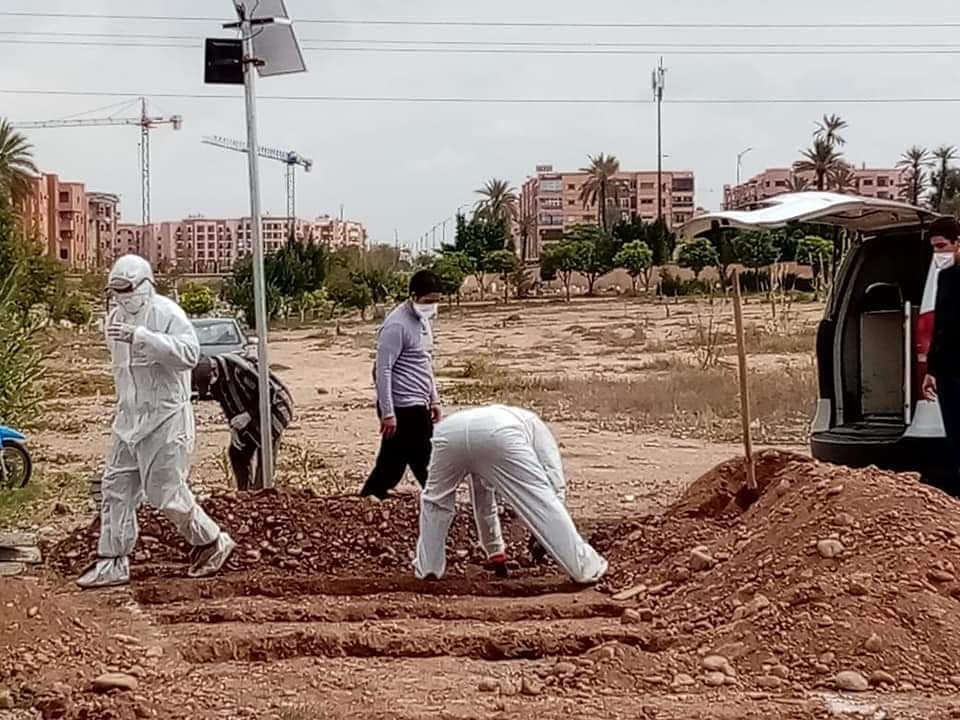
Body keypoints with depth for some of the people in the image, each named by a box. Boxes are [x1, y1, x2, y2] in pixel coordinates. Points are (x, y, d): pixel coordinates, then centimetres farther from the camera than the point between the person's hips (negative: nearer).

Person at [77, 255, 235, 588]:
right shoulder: (115, 318, 12)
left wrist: (140, 337, -36)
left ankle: (212, 542, 16)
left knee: (166, 492, -4)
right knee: (116, 488, 6)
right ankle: (113, 562, 13)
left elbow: (189, 353, -30)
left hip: (165, 418, -8)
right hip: (129, 418, 8)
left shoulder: (167, 313, -14)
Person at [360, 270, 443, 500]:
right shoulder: (397, 325, -18)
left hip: (417, 405, 9)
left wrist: (434, 399, 21)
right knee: (424, 463, -1)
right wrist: (387, 413, -21)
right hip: (403, 407, -9)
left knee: (393, 460, 13)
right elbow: (382, 370, -20)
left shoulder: (422, 320, 12)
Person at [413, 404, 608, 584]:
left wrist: (494, 549, 60)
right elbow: (555, 485, 22)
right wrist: (541, 532, 25)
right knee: (544, 503, 6)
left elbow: (483, 500, 54)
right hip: (498, 435, -4)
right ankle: (586, 568, 9)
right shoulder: (534, 425, 39)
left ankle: (426, 567, 30)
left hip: (450, 429, 4)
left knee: (435, 500, 31)